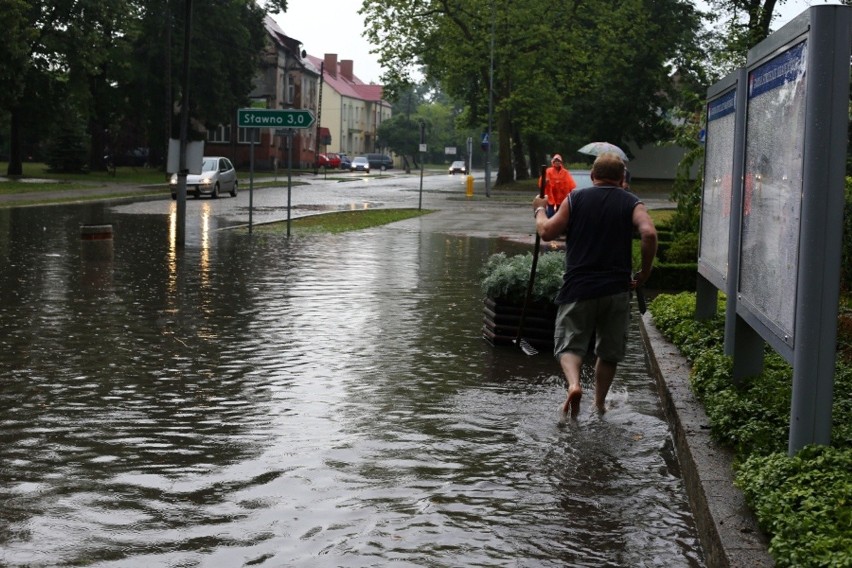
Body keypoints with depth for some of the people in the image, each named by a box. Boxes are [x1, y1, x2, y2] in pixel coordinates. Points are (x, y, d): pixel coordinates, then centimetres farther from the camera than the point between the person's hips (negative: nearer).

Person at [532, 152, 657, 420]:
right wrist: (644, 272, -3)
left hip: (578, 287, -1)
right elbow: (649, 234, -15)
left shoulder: (575, 199, 3)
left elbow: (547, 232, 0)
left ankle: (574, 383, -22)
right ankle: (599, 402, 23)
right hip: (616, 289, 1)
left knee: (569, 344, 5)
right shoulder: (631, 203, 2)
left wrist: (539, 210, 20)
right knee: (609, 351, 17)